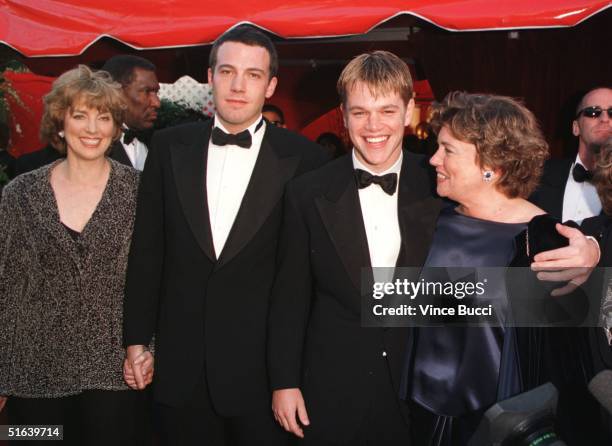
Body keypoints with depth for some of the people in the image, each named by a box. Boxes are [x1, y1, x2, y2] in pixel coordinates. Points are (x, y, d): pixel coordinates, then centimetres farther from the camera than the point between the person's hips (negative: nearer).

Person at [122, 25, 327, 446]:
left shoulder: (303, 158, -8)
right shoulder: (170, 146, 1)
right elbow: (147, 249, 5)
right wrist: (137, 338, 5)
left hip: (263, 364, -2)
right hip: (180, 363, 3)